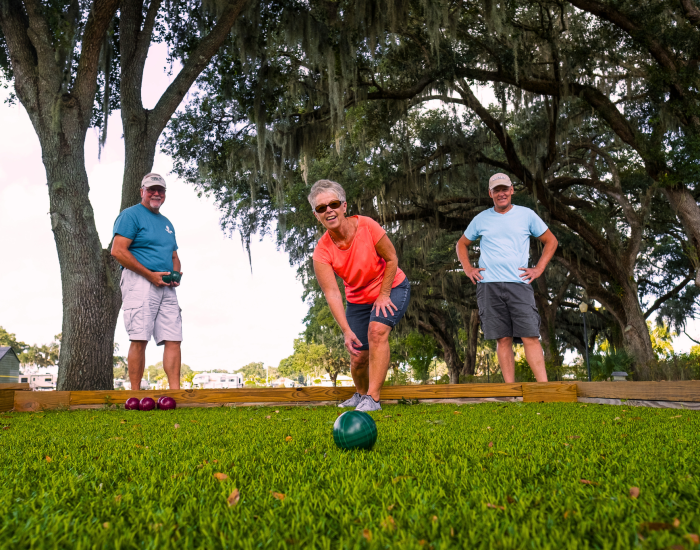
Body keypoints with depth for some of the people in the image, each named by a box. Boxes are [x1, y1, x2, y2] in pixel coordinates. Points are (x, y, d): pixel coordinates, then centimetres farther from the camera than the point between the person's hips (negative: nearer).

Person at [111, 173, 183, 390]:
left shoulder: (167, 223, 25)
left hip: (166, 286, 7)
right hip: (139, 282, -7)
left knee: (173, 339, -1)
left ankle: (175, 391, 1)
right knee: (139, 339, -10)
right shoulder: (131, 215, 2)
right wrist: (150, 275, -14)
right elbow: (118, 251, -10)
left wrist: (176, 274, 5)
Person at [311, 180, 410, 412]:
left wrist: (383, 296, -14)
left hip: (392, 288, -2)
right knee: (358, 357, 1)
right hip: (358, 299, 2)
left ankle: (372, 399, -21)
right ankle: (360, 394, 34)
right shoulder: (322, 251, -20)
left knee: (377, 330, -28)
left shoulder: (366, 226, -24)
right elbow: (332, 293, -26)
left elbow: (391, 259, -12)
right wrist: (346, 331, -36)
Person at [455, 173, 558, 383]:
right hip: (489, 286, 1)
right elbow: (462, 244, 25)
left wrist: (539, 268, 6)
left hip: (519, 284, -1)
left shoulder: (527, 215, 10)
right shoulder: (481, 219, 12)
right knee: (503, 339, 0)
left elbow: (551, 241, 18)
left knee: (530, 336, -10)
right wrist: (468, 269, 10)